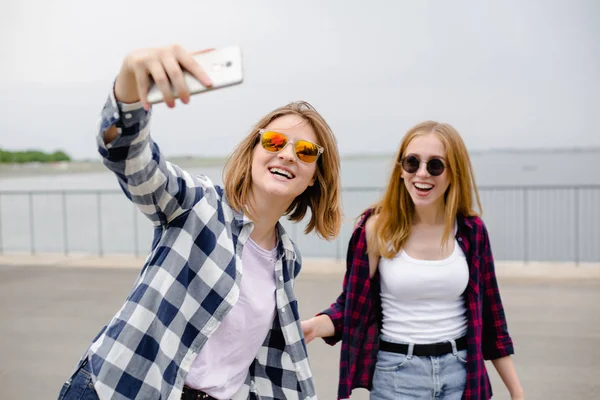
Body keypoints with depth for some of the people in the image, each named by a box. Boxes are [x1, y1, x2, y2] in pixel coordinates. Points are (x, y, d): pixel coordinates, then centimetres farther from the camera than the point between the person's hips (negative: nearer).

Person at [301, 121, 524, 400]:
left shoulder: (471, 230, -2)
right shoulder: (377, 228, -9)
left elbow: (488, 313, 5)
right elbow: (353, 305, -5)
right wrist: (314, 325, -25)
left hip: (459, 373, 2)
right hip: (397, 375, -2)